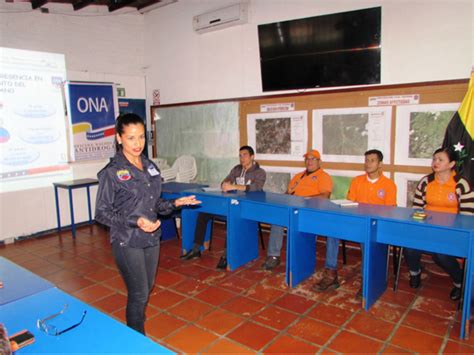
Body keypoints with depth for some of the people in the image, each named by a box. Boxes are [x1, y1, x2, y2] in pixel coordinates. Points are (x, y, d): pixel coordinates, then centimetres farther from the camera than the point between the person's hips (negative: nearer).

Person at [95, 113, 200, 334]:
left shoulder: (149, 167, 5)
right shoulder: (112, 172, -13)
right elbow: (102, 213, -12)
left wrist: (175, 203, -4)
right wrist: (135, 222, -24)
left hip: (151, 239, 6)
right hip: (127, 243, -6)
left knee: (146, 288, 18)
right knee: (139, 294, 3)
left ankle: (135, 325, 43)